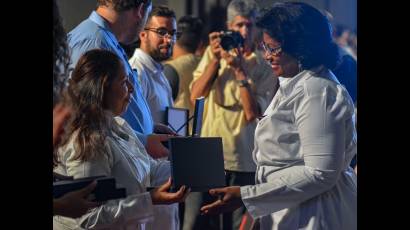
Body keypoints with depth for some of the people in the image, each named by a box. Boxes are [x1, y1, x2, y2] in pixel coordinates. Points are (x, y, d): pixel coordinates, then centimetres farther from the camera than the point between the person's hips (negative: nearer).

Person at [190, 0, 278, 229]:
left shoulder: (265, 66, -2)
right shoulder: (213, 52, 8)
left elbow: (252, 112, -12)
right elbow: (195, 96, -1)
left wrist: (240, 70, -16)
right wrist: (215, 59, -9)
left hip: (245, 160, -2)